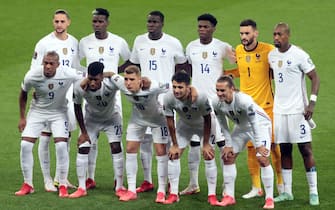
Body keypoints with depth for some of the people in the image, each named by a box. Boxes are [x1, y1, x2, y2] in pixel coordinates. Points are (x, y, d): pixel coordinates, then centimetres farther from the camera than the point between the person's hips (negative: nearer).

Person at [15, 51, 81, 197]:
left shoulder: (68, 74, -26)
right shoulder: (31, 76, -21)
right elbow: (23, 94, 0)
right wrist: (22, 117, 2)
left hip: (58, 112, -1)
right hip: (37, 112, 1)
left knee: (61, 145, -17)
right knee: (25, 144, -9)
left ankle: (63, 185, -1)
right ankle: (27, 185, 7)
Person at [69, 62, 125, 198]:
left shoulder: (111, 84, -38)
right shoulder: (79, 87, -30)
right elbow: (77, 108, -12)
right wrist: (83, 132, -9)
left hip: (111, 118, -1)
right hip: (91, 119, 1)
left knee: (116, 147, -11)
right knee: (82, 148, -8)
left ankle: (119, 187, 1)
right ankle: (81, 188, 1)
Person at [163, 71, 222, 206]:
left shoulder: (201, 98, -39)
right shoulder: (169, 99, -30)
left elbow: (207, 120, -24)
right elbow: (170, 121, -16)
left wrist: (206, 143, -19)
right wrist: (175, 145, -10)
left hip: (203, 125, -3)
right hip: (184, 125, 3)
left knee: (209, 156, -10)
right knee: (173, 155, -4)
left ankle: (212, 195, -1)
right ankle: (173, 194, 5)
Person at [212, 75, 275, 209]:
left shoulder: (244, 100, -37)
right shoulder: (217, 103, -19)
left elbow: (255, 123, -29)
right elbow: (223, 125, -5)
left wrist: (259, 145, -24)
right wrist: (228, 144, -6)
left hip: (260, 124, -6)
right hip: (241, 127, 6)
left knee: (262, 158, -19)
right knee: (227, 156, 2)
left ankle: (269, 199, -12)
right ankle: (229, 196, 12)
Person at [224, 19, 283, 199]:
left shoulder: (268, 50, -9)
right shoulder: (238, 50, 4)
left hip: (266, 105, -4)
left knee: (273, 144, -1)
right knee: (251, 147, 4)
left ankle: (280, 182, 17)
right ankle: (256, 187, 13)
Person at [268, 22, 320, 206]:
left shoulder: (299, 55, -10)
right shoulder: (271, 56, 9)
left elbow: (315, 78, -9)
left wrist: (312, 102, -17)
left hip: (298, 110, -6)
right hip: (279, 110, 6)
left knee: (306, 150, -4)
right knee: (284, 150, 8)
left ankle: (313, 192, 0)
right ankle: (287, 192, 14)